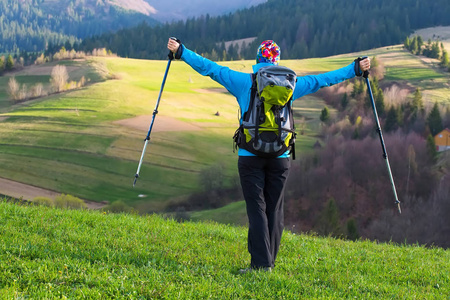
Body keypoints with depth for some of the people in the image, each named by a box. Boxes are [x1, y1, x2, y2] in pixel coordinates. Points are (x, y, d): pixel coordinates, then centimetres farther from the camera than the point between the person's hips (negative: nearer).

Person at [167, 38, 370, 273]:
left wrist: (181, 52, 5)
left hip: (250, 155, -2)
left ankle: (261, 263, -7)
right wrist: (355, 69, 22)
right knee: (274, 209, 9)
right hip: (280, 156, 2)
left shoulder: (243, 82, -1)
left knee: (257, 209, -1)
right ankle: (269, 262, 12)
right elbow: (323, 79, 12)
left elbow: (209, 68, -1)